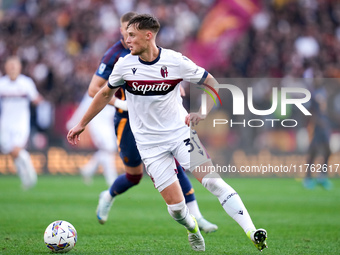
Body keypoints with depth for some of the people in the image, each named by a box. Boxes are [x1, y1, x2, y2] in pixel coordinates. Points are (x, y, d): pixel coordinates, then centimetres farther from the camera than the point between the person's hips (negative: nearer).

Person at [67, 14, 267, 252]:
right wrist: (82, 124, 17)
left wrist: (202, 113, -17)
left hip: (181, 132, -1)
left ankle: (252, 233, -20)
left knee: (213, 180, -19)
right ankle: (193, 230, 28)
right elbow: (106, 94, 12)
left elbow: (212, 84, -1)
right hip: (150, 144, 1)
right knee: (176, 206, -6)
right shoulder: (124, 65, -6)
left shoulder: (176, 61, -11)